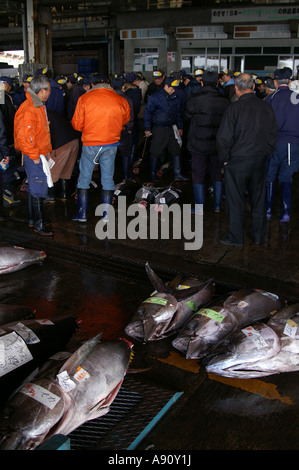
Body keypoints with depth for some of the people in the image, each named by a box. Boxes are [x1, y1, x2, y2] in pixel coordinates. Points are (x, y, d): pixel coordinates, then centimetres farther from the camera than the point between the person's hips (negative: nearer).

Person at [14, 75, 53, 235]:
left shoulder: (39, 106, 13)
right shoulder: (28, 109, -20)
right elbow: (24, 136, -24)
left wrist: (47, 150, 18)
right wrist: (34, 156, -19)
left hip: (40, 154, 10)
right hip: (33, 157, -10)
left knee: (33, 188, 17)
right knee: (38, 190, -5)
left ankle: (32, 219, 28)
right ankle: (38, 224, 4)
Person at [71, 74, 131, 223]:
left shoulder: (84, 98, -6)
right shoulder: (120, 100, -1)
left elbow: (77, 124, -2)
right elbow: (125, 120, 16)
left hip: (90, 145, -2)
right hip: (111, 145, 2)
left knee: (84, 178, 11)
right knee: (108, 179, 11)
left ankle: (82, 213, 15)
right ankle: (107, 214, 14)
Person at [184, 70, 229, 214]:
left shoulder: (194, 101, -13)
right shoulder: (225, 102, -3)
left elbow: (187, 116, 2)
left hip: (199, 145, -3)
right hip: (217, 145, 4)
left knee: (198, 177, 5)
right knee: (217, 175, 16)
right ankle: (217, 206, 22)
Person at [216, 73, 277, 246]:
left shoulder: (234, 108, -14)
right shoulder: (266, 107, 1)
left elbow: (224, 137, -15)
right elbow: (273, 135, 7)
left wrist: (225, 159, -2)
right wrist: (265, 154, 16)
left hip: (238, 160, -5)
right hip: (260, 160, 5)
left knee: (236, 200, 6)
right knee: (258, 198, 16)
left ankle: (236, 237, 15)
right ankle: (258, 235, 27)